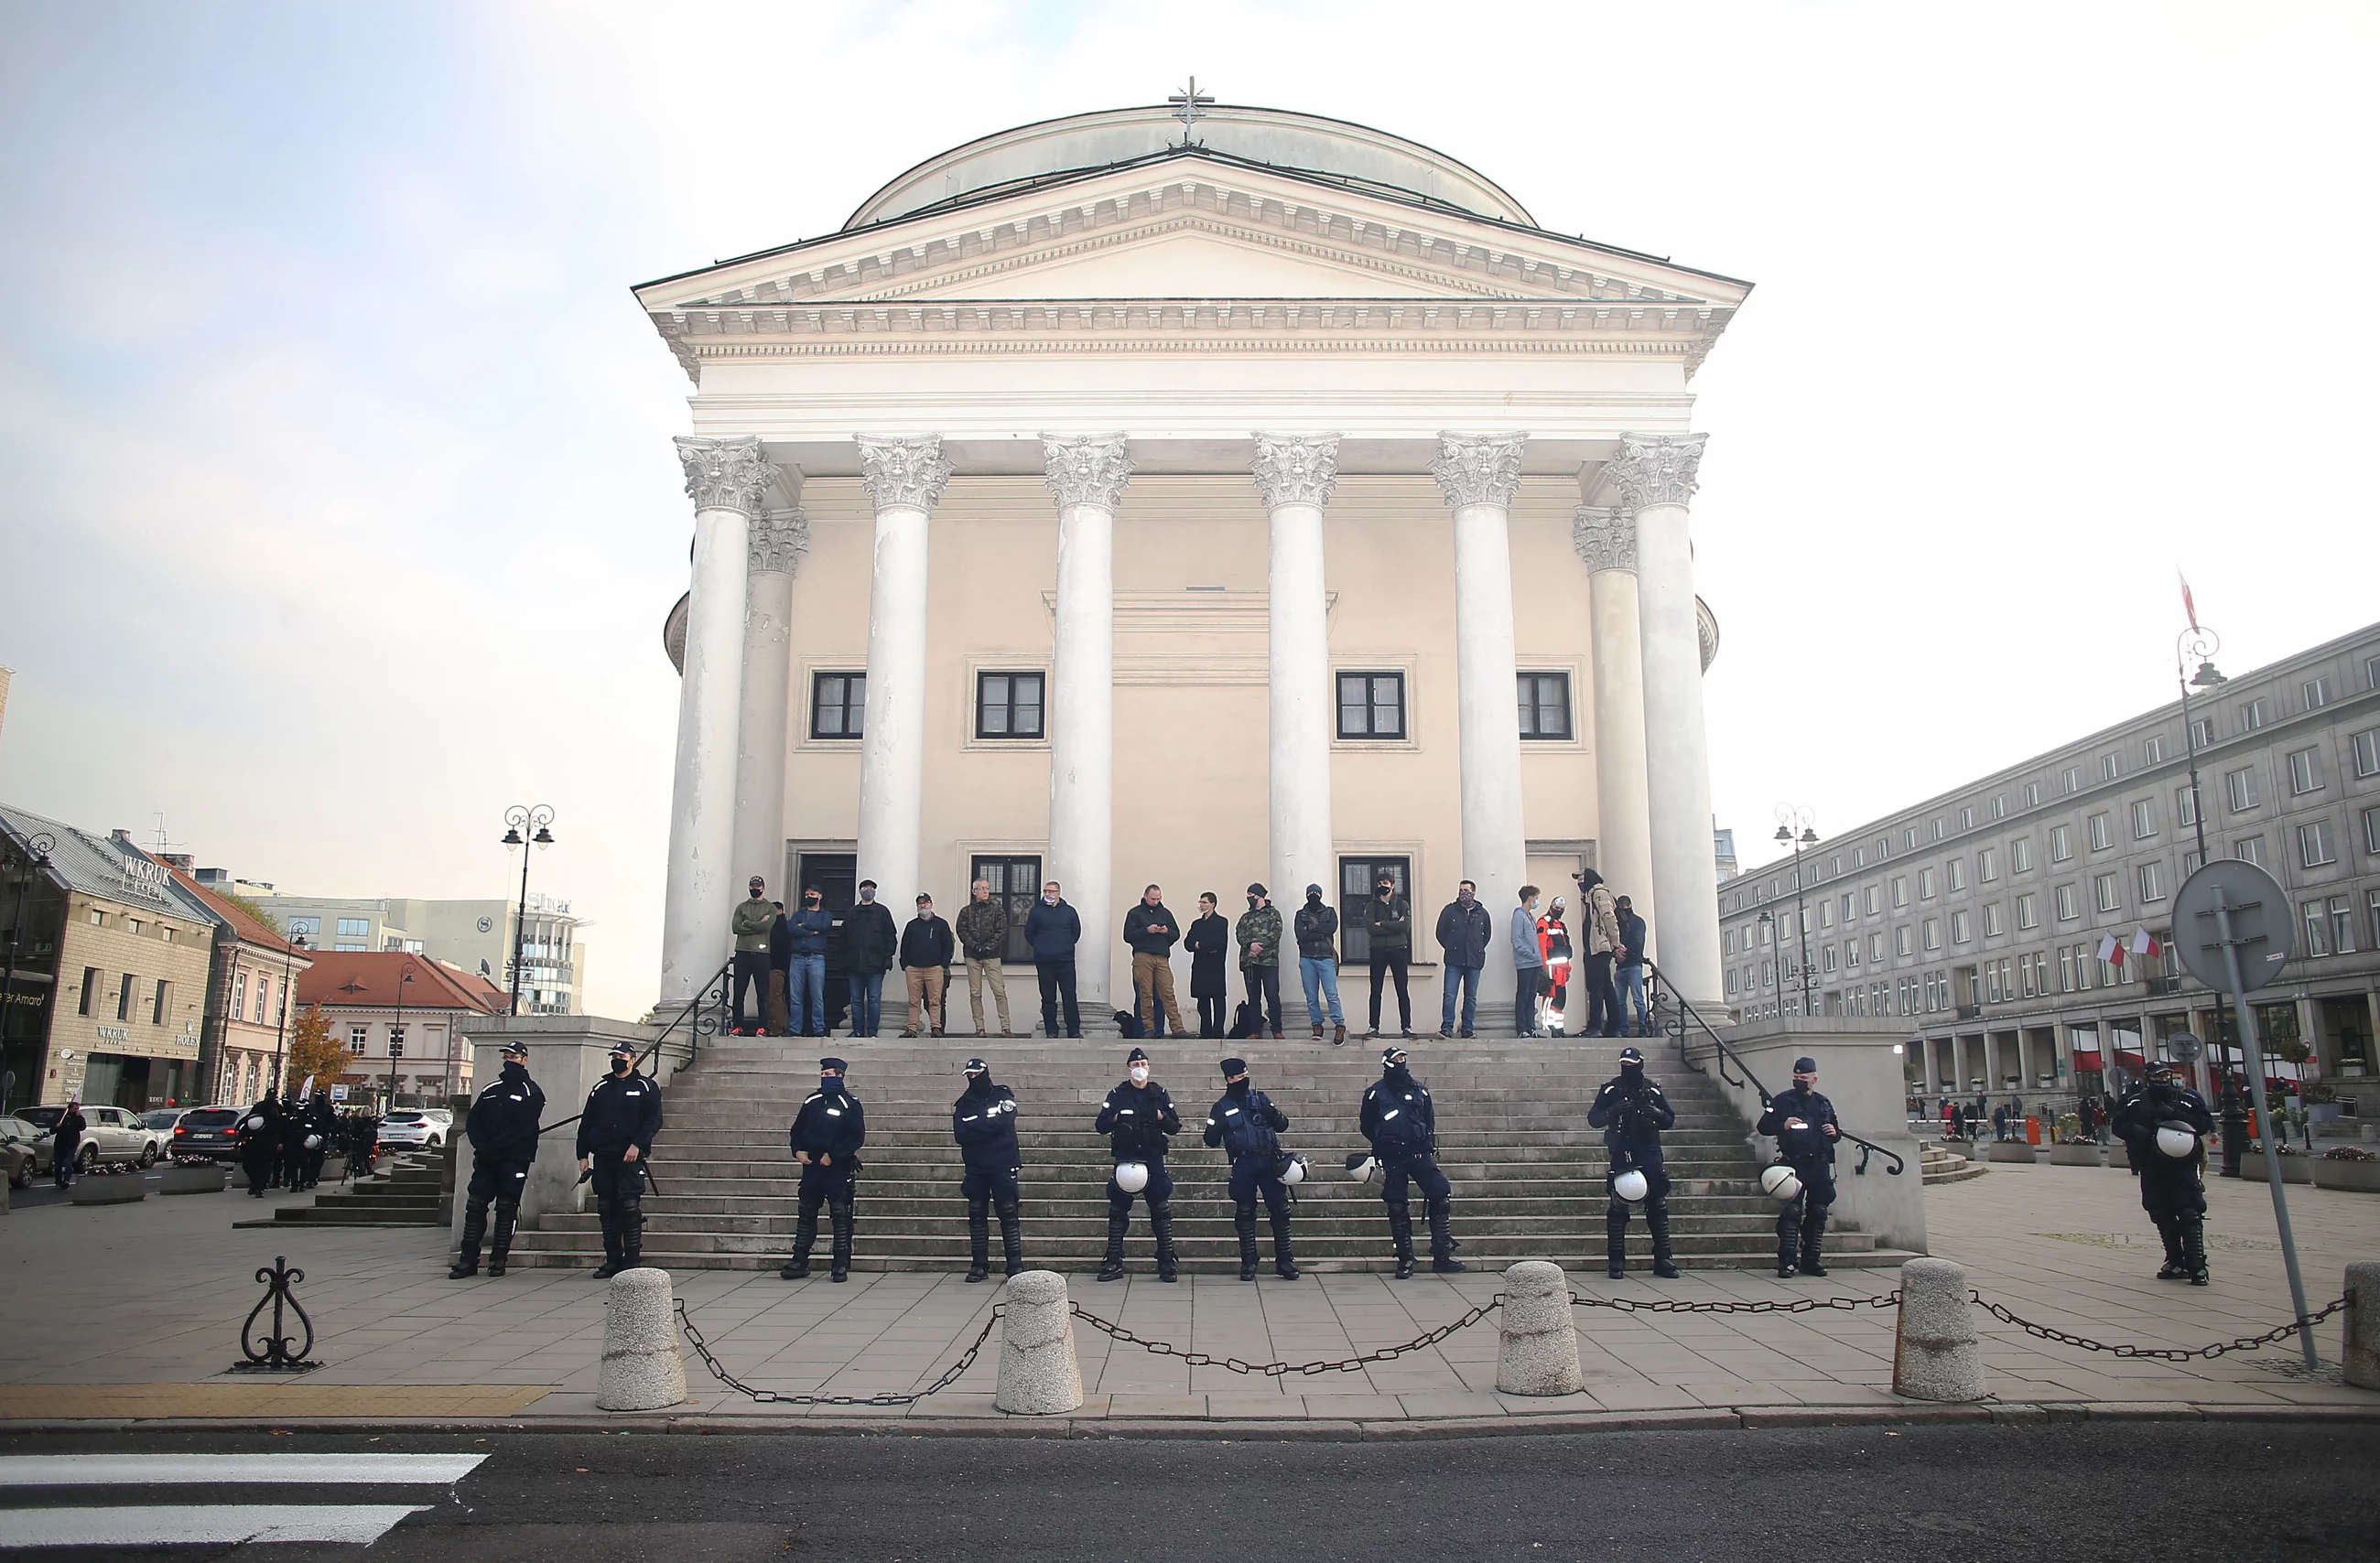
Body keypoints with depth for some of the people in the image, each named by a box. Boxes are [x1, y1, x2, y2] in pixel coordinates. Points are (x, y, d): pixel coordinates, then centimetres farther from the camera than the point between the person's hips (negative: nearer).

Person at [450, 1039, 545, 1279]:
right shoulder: (491, 1089, 17)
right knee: (474, 1205, -1)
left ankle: (498, 1260, 5)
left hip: (514, 1159, -5)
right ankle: (468, 1260, 4)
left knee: (506, 1208, -1)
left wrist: (493, 1146, -20)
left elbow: (523, 1127, -14)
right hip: (486, 1159, 5)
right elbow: (472, 1119, 9)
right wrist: (480, 1145, -9)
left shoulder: (531, 1092, -1)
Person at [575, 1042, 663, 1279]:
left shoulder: (645, 1087, 4)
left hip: (630, 1157, -5)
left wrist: (638, 1144, -16)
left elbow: (654, 1120, -3)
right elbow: (586, 1123, 16)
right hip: (602, 1157, 5)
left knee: (630, 1206, -10)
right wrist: (583, 1154, 7)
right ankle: (613, 1260, 13)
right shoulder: (601, 1088, 17)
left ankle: (632, 1260, -4)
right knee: (606, 1209, 5)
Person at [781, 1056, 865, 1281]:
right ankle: (799, 1261, 16)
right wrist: (798, 1150, -1)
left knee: (840, 1216, -1)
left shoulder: (850, 1104, -4)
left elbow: (857, 1137, -10)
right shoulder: (812, 1101, 12)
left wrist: (833, 1155, -16)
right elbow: (797, 1130, 18)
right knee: (805, 1213, 8)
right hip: (811, 1166, 5)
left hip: (838, 1168, -5)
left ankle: (841, 1265, 5)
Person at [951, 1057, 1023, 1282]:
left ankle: (1015, 1264, -2)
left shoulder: (1003, 1095, 2)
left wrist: (975, 1127, -7)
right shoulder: (963, 1104, 10)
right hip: (976, 1168, 3)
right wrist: (989, 1125, -12)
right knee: (977, 1215, 5)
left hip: (1003, 1165, -3)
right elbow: (960, 1135, -4)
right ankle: (979, 1265, 12)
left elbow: (1003, 1122, -15)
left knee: (1008, 1213, -5)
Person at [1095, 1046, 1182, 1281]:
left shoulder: (1159, 1094, 8)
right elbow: (1100, 1126, 4)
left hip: (1153, 1158, 0)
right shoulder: (1117, 1095, 6)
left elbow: (1175, 1127, 8)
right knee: (1118, 1211, 2)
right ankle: (1114, 1263, 10)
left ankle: (1166, 1263, 3)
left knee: (1161, 1209, -4)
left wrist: (1162, 1117, -11)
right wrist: (1116, 1118, -14)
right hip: (1125, 1158, 0)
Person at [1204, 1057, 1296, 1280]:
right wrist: (1217, 1127, -19)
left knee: (1281, 1209, -2)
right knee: (1245, 1213, 3)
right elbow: (1211, 1139, 4)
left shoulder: (1260, 1098, 10)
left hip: (1269, 1161, 1)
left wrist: (1274, 1115, -12)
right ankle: (1248, 1263, 14)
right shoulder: (1222, 1107, 6)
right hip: (1243, 1165, -1)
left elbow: (1283, 1125, 10)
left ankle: (1285, 1261, 6)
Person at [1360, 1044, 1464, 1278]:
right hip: (1393, 1160, -2)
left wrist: (1428, 1145, 8)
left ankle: (1442, 1256, 0)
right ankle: (1405, 1260, 11)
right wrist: (1383, 1146, 9)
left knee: (1440, 1195, -8)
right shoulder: (1376, 1092, 1)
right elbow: (1366, 1125, 10)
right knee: (1397, 1208, 0)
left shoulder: (1419, 1090, 9)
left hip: (1420, 1154, 2)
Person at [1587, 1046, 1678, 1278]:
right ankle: (1616, 1262, 1)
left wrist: (1657, 1113, -10)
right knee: (1618, 1208, -5)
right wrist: (1613, 1111, -18)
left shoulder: (1652, 1090, 9)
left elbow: (1671, 1120, 12)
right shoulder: (1611, 1090, 2)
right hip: (1622, 1155, -2)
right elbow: (1593, 1119, 0)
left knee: (1658, 1207, 1)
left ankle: (1663, 1260, 9)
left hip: (1650, 1155, 2)